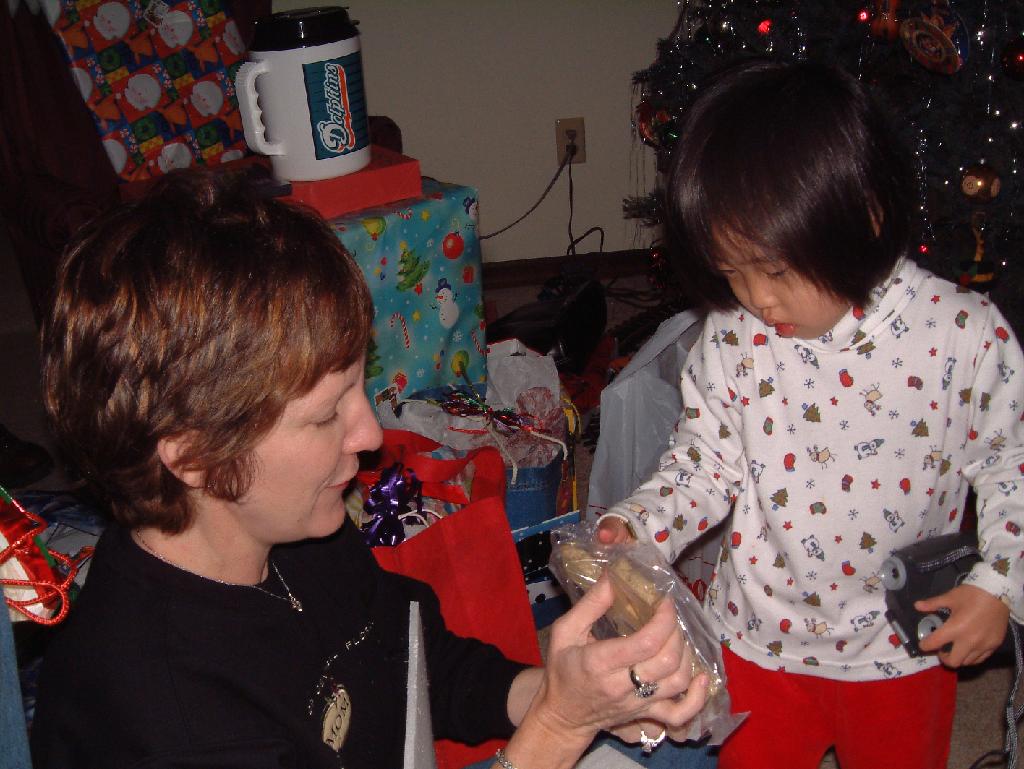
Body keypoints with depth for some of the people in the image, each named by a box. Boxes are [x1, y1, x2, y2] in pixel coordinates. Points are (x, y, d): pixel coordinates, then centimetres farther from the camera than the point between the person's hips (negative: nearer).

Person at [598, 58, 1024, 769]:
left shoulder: (967, 336, -18)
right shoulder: (731, 341, -13)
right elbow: (702, 462, -4)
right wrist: (635, 530, -19)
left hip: (903, 650, -1)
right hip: (760, 639, 2)